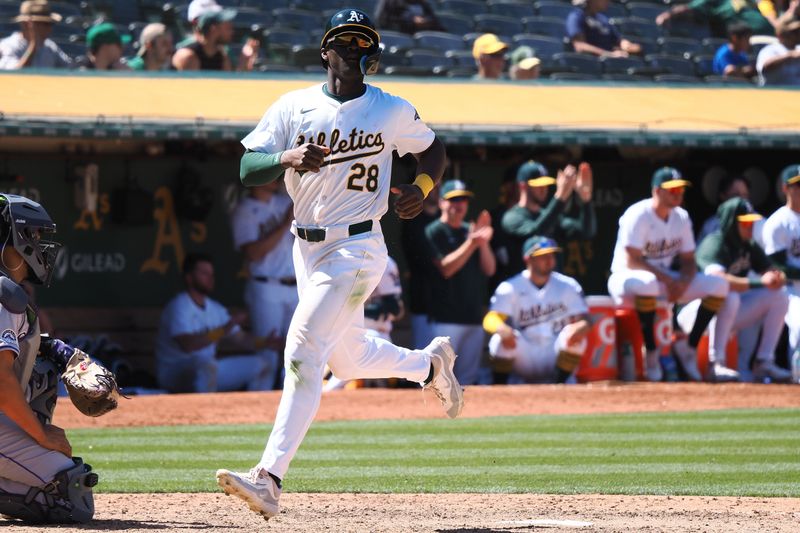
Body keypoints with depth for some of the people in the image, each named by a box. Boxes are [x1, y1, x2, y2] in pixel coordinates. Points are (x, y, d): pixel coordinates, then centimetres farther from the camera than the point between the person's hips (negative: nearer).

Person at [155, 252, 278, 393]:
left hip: (206, 371, 9)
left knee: (260, 365, 2)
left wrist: (265, 343, -11)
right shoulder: (178, 307, -16)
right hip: (175, 375, -9)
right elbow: (187, 345, -32)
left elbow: (241, 338, 8)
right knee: (206, 364, -40)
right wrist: (224, 330, -34)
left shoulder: (215, 309, 9)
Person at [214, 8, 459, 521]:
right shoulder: (293, 107, 1)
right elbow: (248, 170, -5)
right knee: (348, 358, 19)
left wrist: (422, 187, -7)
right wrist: (288, 159, -25)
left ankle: (270, 478, -23)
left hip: (357, 250, -5)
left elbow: (435, 150, 14)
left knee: (303, 353, -18)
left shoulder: (393, 111, -2)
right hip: (308, 249, 5)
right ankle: (431, 362, 50)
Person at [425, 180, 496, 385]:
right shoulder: (434, 231, -3)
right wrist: (472, 243, -22)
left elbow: (489, 269, 9)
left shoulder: (470, 231, 15)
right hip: (446, 319, -6)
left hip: (474, 317, 6)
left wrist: (484, 243, -8)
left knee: (468, 379, 7)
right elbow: (446, 268, -14)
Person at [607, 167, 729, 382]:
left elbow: (688, 260, 6)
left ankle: (688, 346, -3)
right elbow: (631, 261, -24)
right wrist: (667, 280, -27)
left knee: (719, 285, -10)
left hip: (665, 278, 7)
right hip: (625, 278, -7)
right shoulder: (638, 216, -18)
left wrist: (683, 282, -17)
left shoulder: (681, 217, 3)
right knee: (647, 283, -44)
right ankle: (651, 354, -29)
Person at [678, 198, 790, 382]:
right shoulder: (713, 245, -21)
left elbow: (771, 271, 1)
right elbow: (718, 279, -39)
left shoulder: (750, 247, 5)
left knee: (779, 297, -3)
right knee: (728, 296, -39)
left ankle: (764, 362, -7)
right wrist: (760, 282, -44)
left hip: (730, 313, 8)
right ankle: (716, 365, -37)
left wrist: (778, 278, -25)